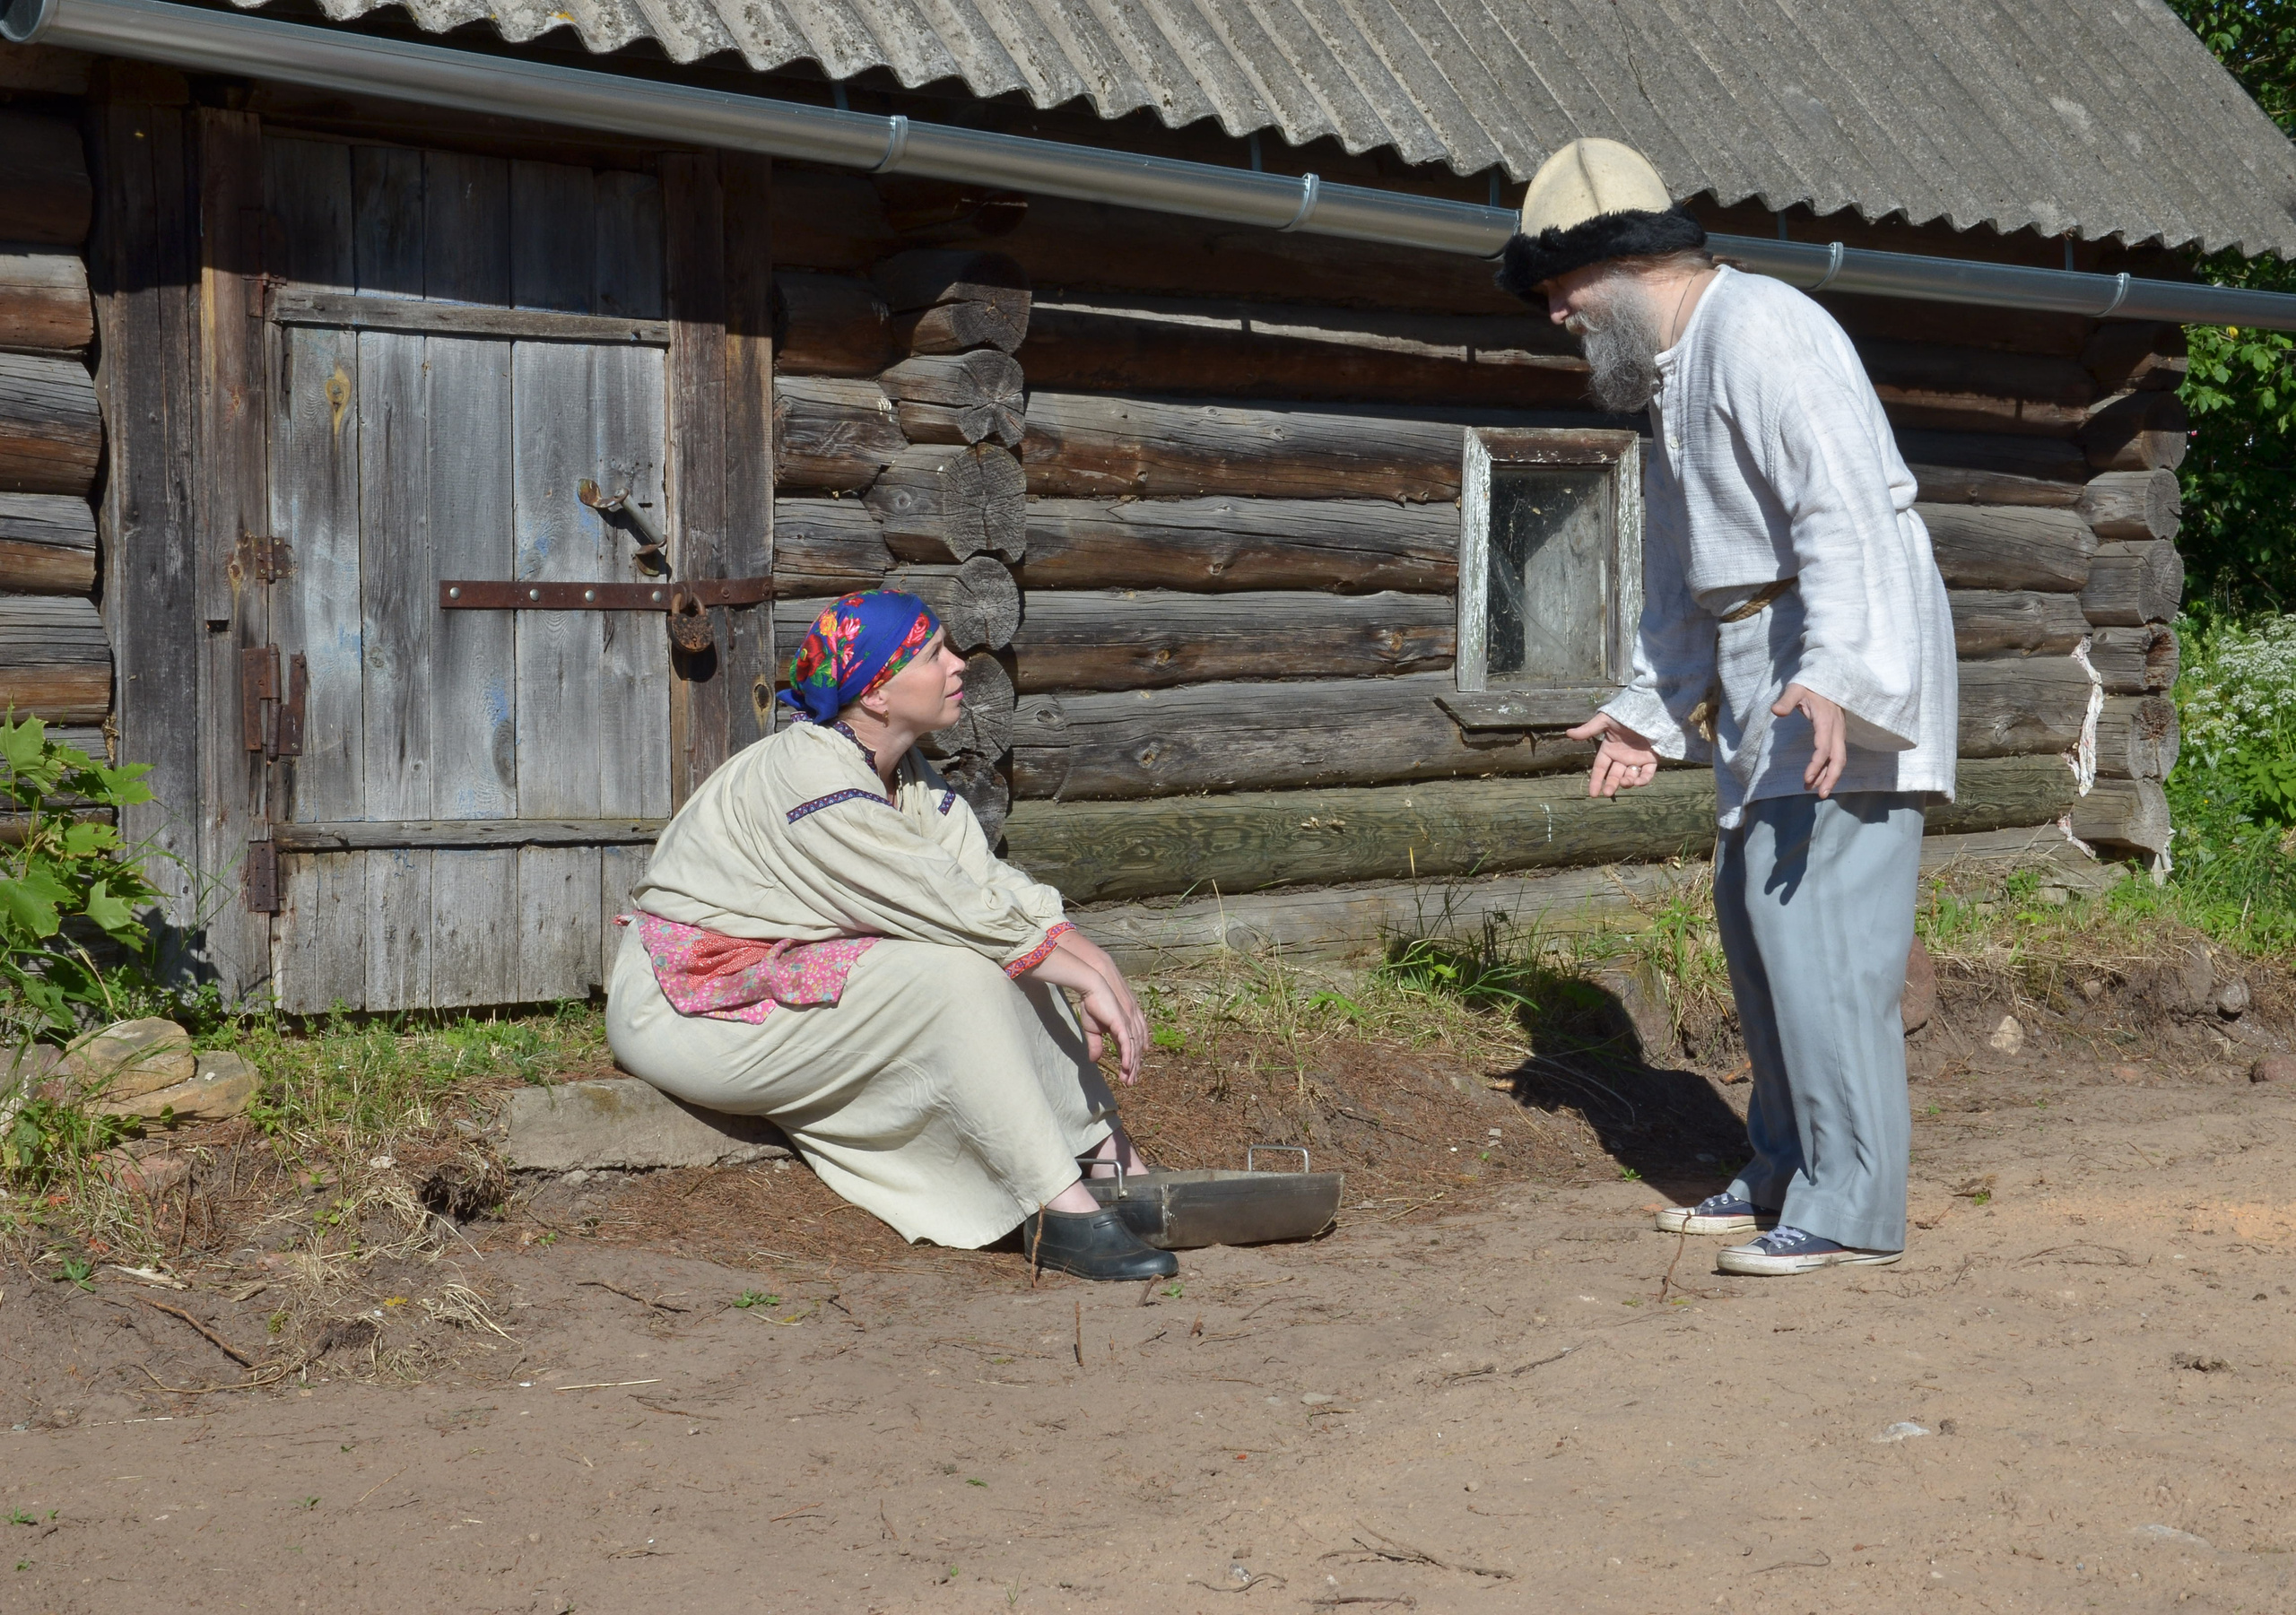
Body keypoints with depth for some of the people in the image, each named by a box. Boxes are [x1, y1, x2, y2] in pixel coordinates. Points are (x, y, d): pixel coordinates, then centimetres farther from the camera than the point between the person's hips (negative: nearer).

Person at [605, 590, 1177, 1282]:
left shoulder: (901, 770, 5)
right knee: (957, 975, -26)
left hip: (784, 971, 10)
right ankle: (1060, 1215, -25)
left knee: (1015, 958, 0)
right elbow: (960, 908, -25)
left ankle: (1113, 1164, 0)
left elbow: (990, 880, -3)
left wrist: (1099, 966, -16)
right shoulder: (813, 781, -25)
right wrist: (1089, 979, -19)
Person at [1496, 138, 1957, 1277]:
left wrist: (1834, 676, -35)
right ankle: (1784, 1173, 21)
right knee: (1754, 916, 12)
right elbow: (1682, 570, 26)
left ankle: (1852, 1205, -11)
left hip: (1841, 666, -10)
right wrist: (1649, 709, 25)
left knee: (1817, 919, -14)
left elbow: (1847, 510, -26)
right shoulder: (1670, 371, 19)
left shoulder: (1758, 330, -14)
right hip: (1761, 673, 10)